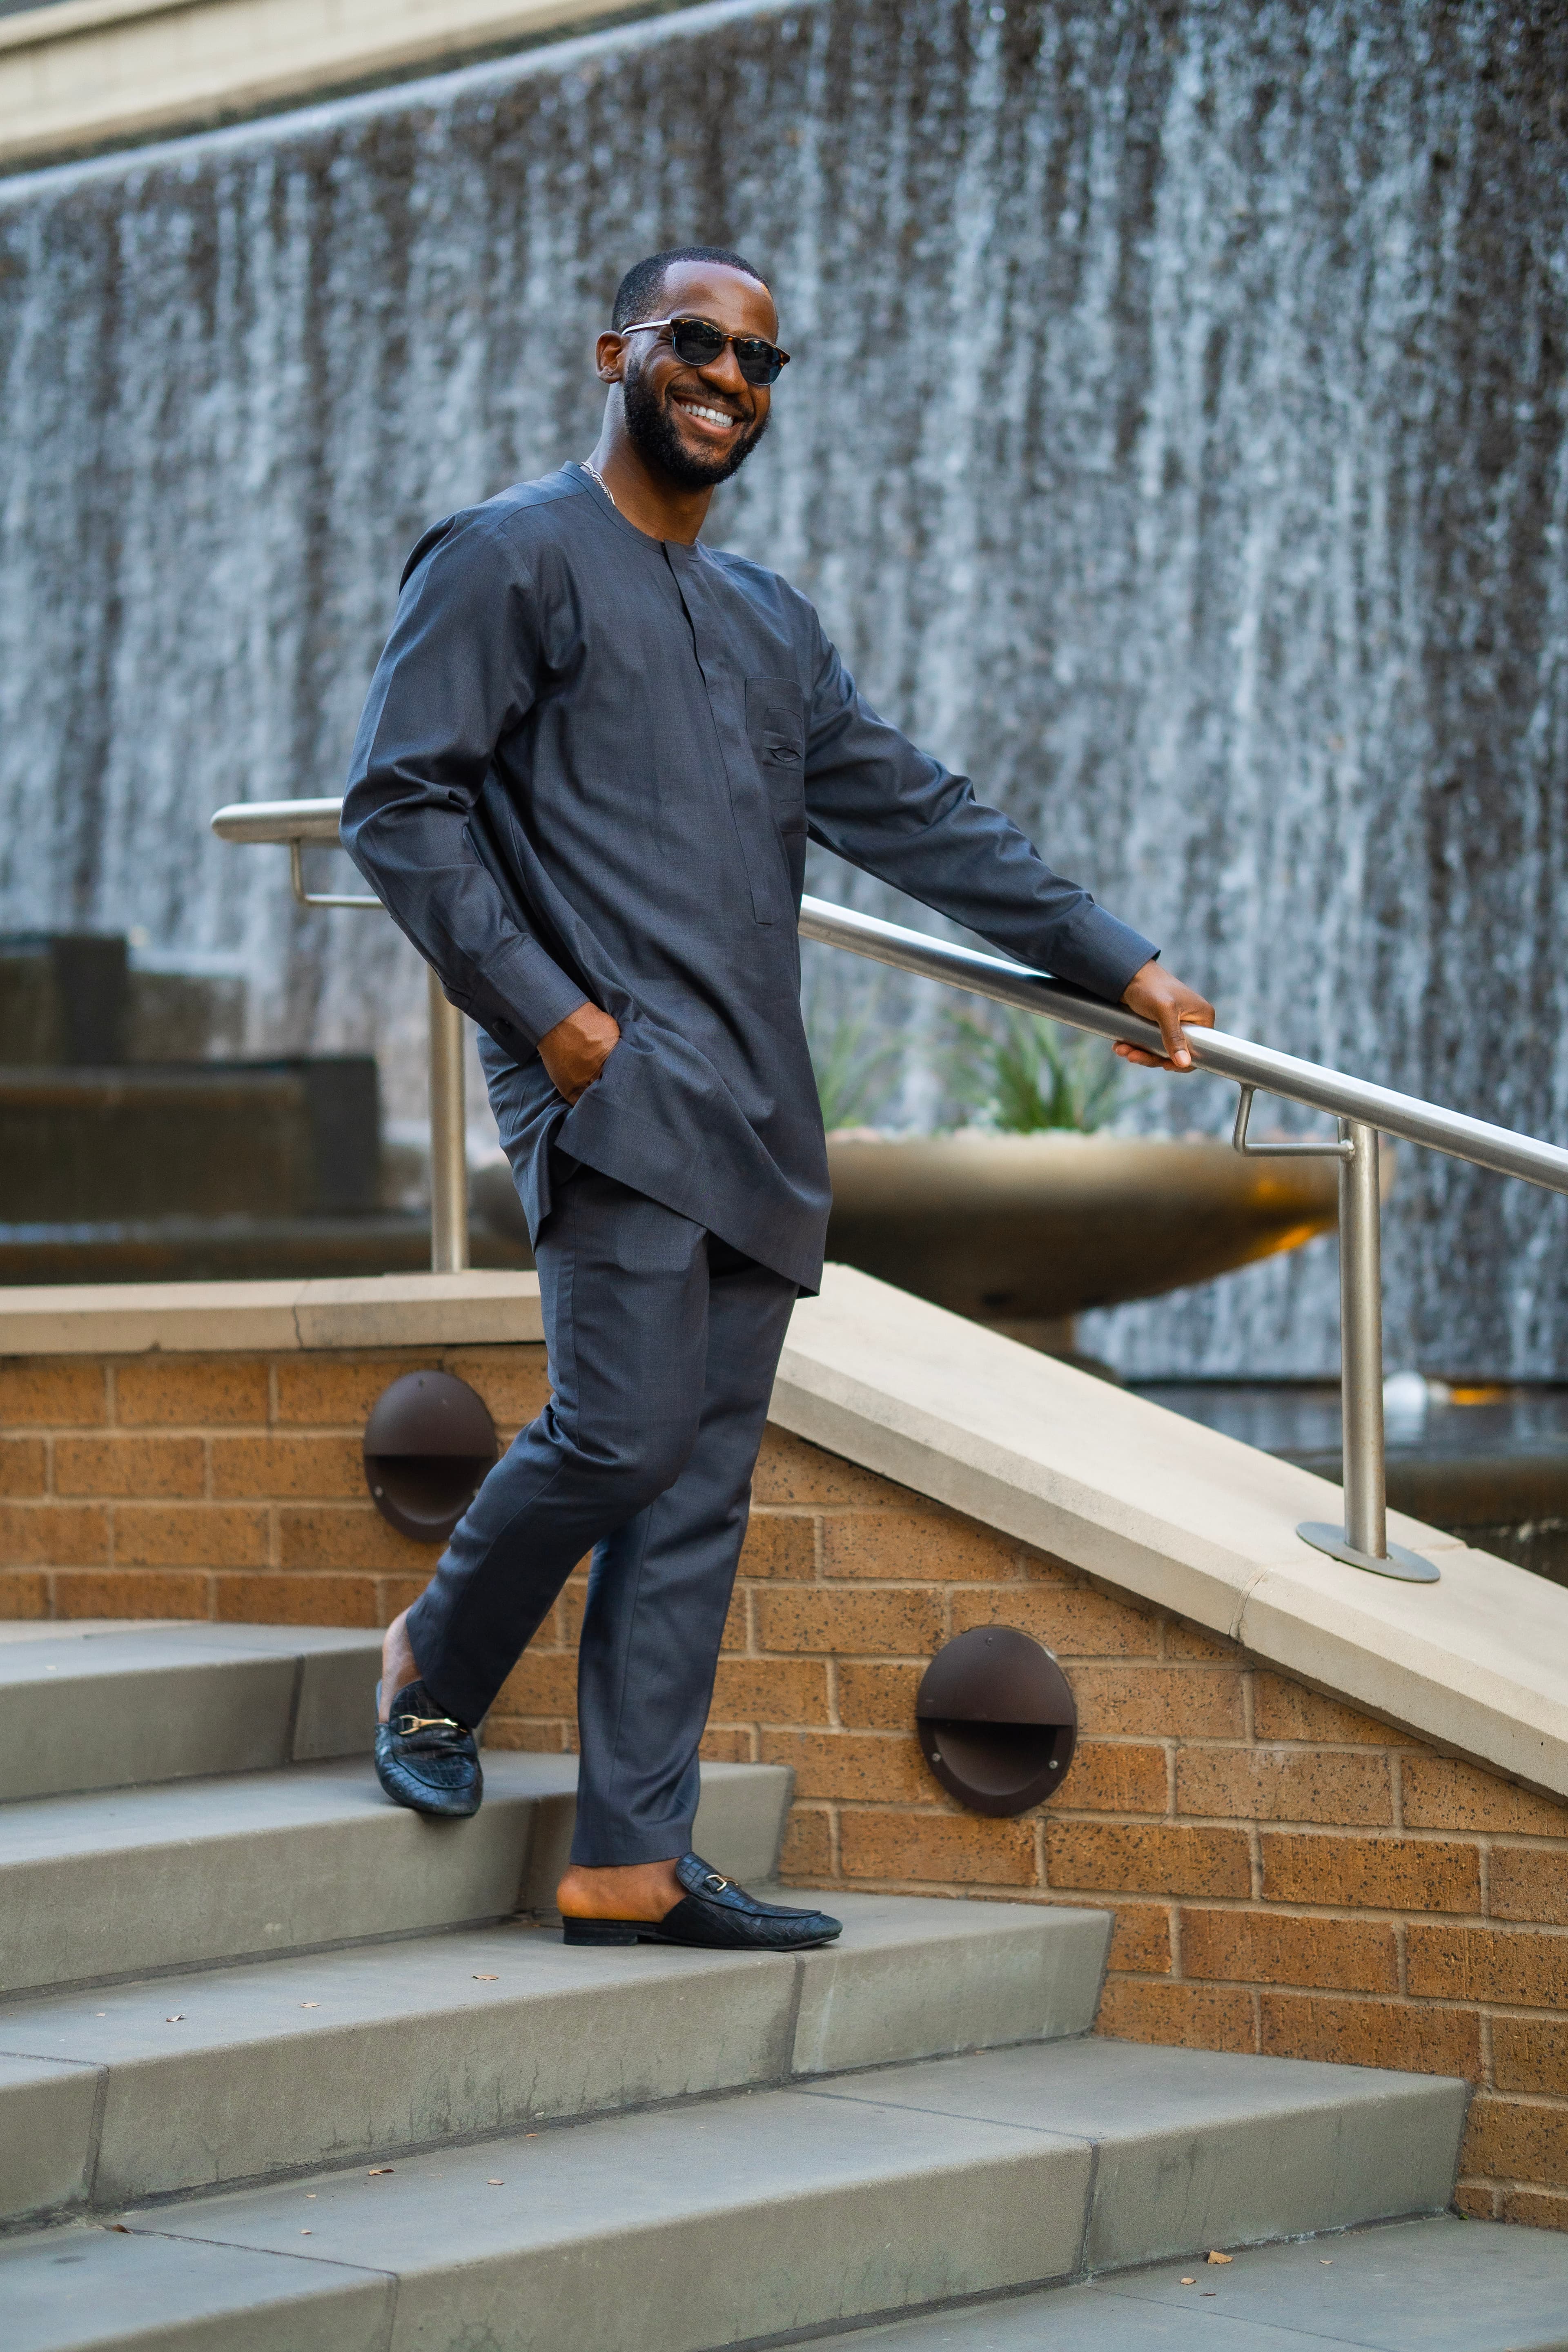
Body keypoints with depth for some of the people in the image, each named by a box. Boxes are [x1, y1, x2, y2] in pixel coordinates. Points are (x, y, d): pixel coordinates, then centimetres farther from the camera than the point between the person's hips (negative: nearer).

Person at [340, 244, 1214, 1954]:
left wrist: (1113, 962, 23)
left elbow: (916, 816, 27)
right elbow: (398, 802, -6)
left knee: (701, 1492, 2)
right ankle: (438, 1665, 11)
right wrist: (540, 1006, -13)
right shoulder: (513, 559, 2)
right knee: (625, 1430, -17)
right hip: (614, 1090, -7)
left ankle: (632, 1859, 3)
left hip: (755, 1113, 7)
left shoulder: (769, 625, 24)